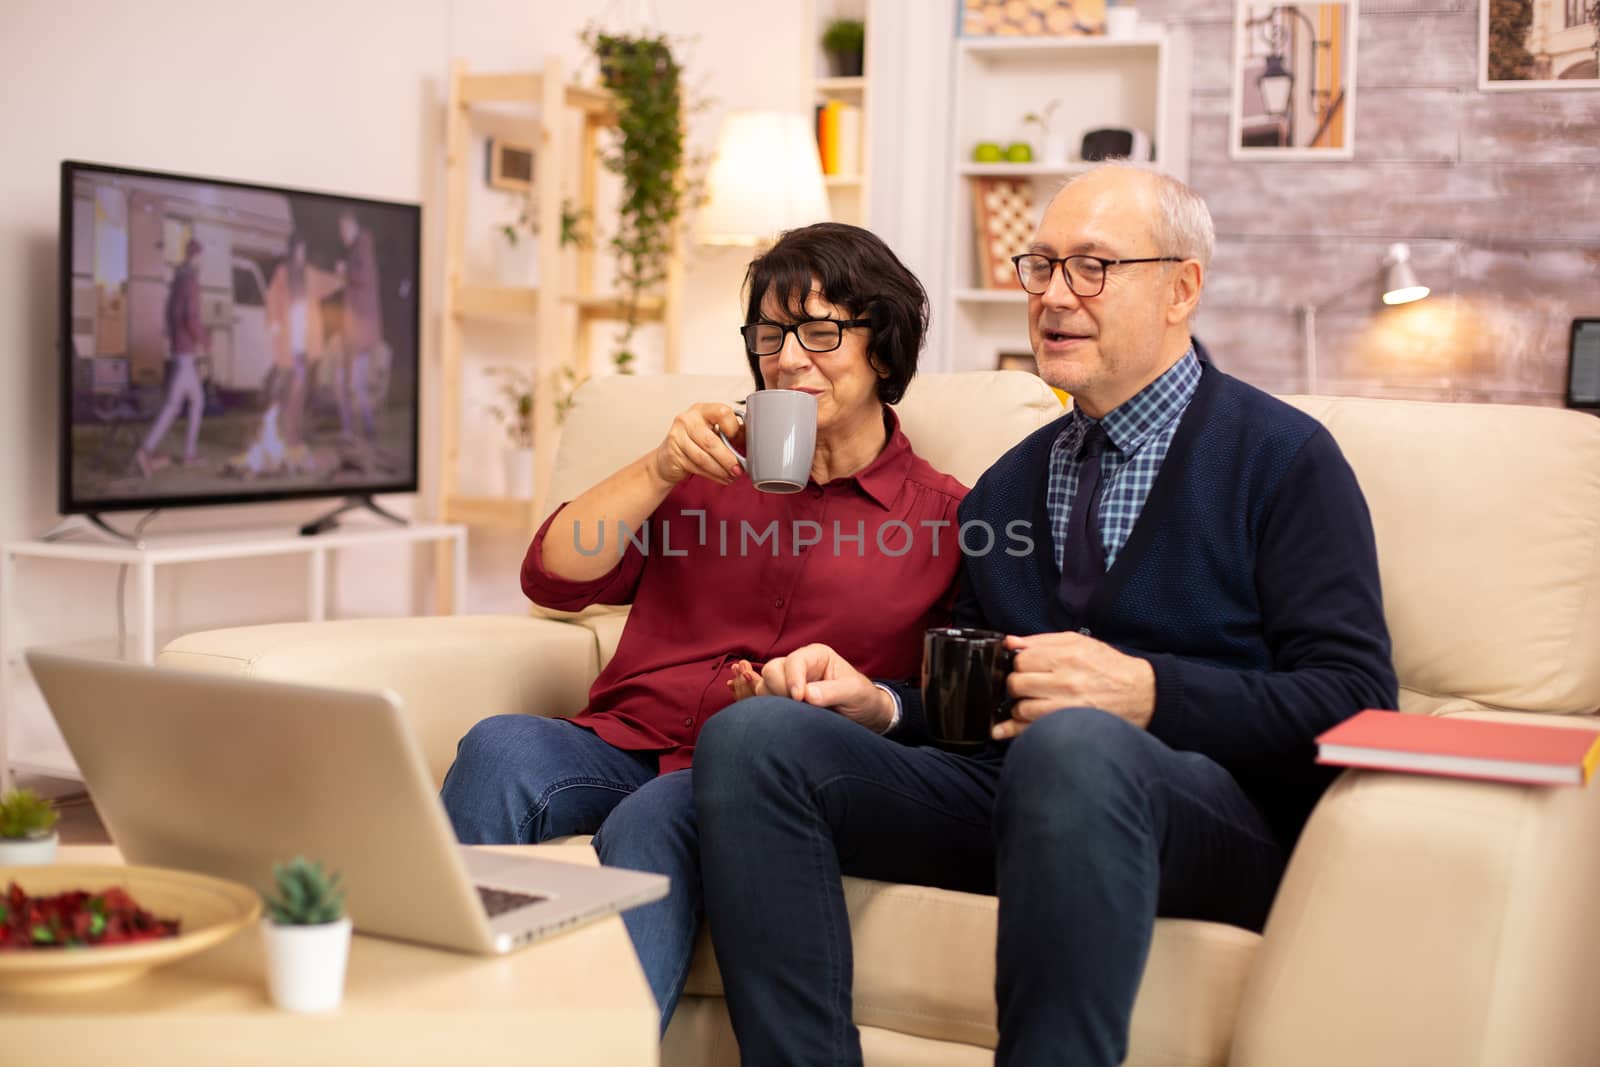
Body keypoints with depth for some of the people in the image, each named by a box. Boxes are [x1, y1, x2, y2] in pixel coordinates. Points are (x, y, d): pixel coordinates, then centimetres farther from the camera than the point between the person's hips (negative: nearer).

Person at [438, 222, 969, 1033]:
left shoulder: (944, 515, 9)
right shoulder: (716, 464, 19)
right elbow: (552, 579, 10)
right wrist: (660, 472, -3)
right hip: (626, 743, 4)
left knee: (650, 822, -37)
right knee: (500, 746, -30)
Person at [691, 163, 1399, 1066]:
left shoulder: (1284, 458, 4)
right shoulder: (1008, 486, 23)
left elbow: (1355, 701, -6)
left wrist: (1145, 692, -19)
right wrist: (879, 705, 0)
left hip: (1212, 812, -5)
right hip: (1010, 787, 6)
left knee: (1070, 742, -40)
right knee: (751, 734, -17)